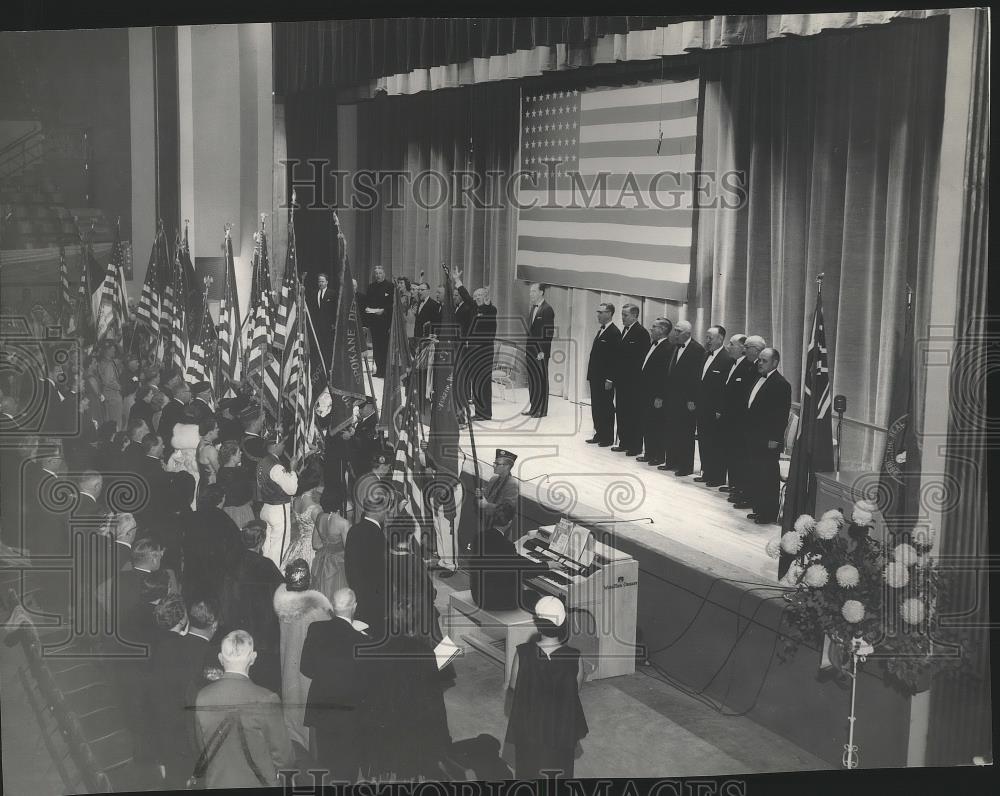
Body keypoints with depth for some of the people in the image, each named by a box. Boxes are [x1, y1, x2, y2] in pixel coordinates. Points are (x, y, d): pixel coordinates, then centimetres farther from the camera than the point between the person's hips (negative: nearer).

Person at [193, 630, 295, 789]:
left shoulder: (202, 697, -9)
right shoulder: (266, 700, -21)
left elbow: (201, 747, 6)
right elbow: (282, 755, -12)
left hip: (216, 782, 4)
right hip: (255, 783, -4)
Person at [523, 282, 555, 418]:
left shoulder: (547, 309, -11)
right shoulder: (533, 309, 16)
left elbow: (549, 333, -15)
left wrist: (543, 351, -18)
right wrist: (526, 348, 14)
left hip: (540, 352, -8)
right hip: (531, 351, 8)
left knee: (541, 380, -3)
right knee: (531, 379, 10)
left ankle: (541, 410, 2)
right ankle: (533, 406, 16)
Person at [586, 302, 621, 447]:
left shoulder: (614, 333, -14)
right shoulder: (601, 331, 14)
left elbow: (615, 358, -18)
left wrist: (609, 380, -20)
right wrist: (591, 375, 11)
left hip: (605, 380, -9)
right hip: (596, 377, 9)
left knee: (607, 409, 1)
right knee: (596, 408, 13)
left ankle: (608, 438, 10)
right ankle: (599, 435, 22)